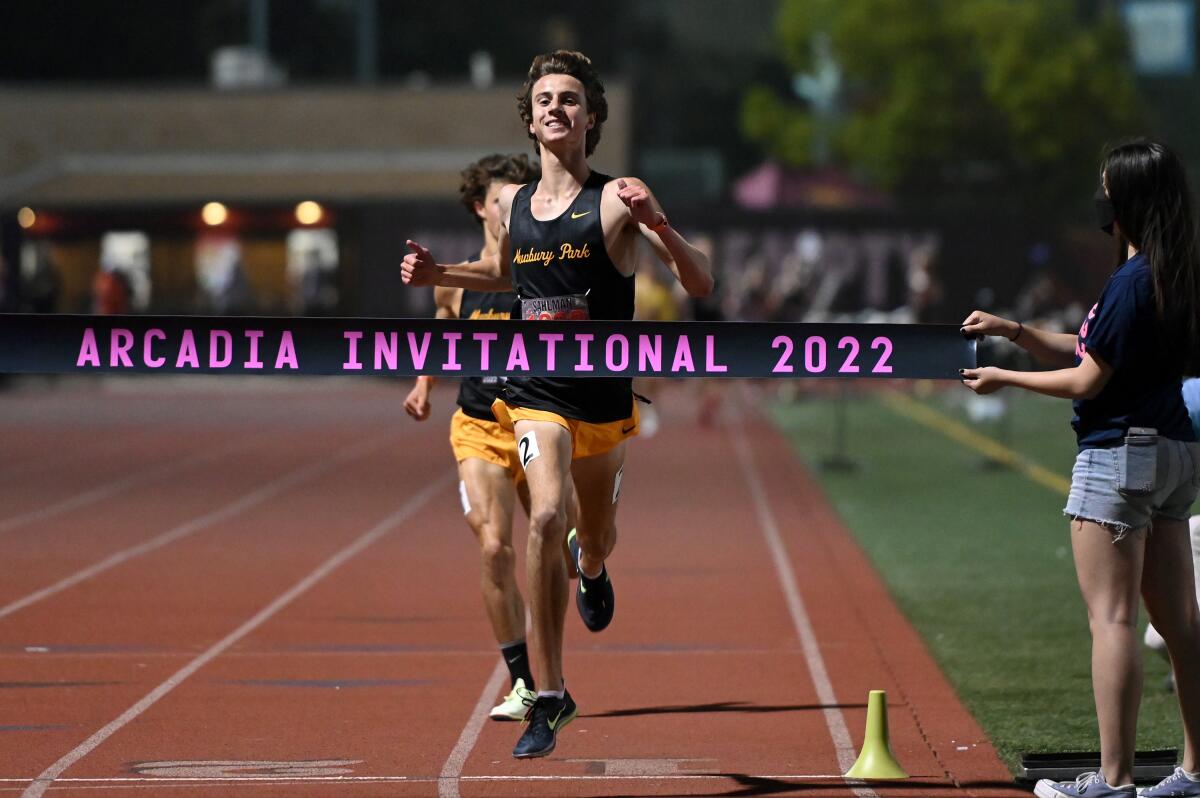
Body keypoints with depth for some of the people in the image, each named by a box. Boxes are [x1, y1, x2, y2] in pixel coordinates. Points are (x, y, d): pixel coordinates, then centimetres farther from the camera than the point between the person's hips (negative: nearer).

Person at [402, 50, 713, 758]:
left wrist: (659, 226, -31)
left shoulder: (618, 199, -9)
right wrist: (437, 274, 9)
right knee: (548, 516, -25)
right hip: (536, 392, 1)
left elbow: (701, 283, -13)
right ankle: (550, 694, -20)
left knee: (597, 540, 20)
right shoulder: (513, 204, 4)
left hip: (607, 399, 0)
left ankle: (591, 567, 62)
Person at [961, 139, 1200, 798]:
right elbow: (1088, 350, 18)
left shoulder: (1131, 283, -18)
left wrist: (1005, 379, -2)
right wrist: (1015, 332, 12)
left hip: (1121, 453, -10)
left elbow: (1087, 381, -15)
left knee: (1111, 619, -8)